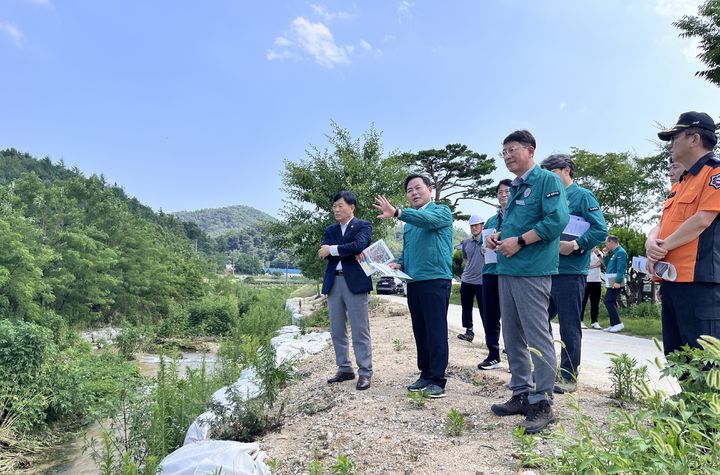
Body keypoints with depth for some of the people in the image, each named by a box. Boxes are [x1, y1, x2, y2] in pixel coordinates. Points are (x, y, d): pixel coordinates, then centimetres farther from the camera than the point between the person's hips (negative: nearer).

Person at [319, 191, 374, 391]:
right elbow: (323, 253, 1)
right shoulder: (330, 229, 17)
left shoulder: (363, 226, 2)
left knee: (360, 330, -2)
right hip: (333, 282, 6)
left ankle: (365, 372, 6)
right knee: (337, 330, 10)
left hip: (355, 282, -6)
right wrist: (349, 252, -13)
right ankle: (344, 369, 22)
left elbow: (358, 245, -18)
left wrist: (332, 250, -11)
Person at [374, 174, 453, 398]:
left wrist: (397, 212, -37)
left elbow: (428, 219, -24)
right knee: (420, 332, 11)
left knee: (436, 332, -4)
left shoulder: (441, 211, -1)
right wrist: (399, 264, 6)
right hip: (413, 282, 7)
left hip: (436, 280, -7)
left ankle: (438, 379, 3)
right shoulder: (409, 220, 20)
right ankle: (425, 374, 22)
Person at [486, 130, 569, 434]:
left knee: (538, 338, -4)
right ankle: (521, 394, 24)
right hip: (506, 270, 9)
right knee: (512, 338, 13)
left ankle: (542, 403, 6)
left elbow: (557, 220, -18)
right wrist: (497, 237, 8)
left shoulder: (547, 181, -5)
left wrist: (519, 242, -16)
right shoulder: (515, 187, 21)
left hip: (532, 271, -9)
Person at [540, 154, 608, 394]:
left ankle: (568, 378, 12)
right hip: (547, 270, 8)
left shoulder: (583, 196, -3)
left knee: (569, 328, 1)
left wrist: (575, 245, -21)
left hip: (570, 272, -7)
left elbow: (601, 229, -12)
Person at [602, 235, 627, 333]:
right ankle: (613, 325, 16)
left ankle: (618, 323, -11)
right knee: (611, 302, 11)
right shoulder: (614, 253, 18)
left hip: (615, 282, -10)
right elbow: (607, 265, 26)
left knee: (608, 301, -13)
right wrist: (605, 255, 14)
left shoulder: (620, 252, -11)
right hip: (611, 282, 10)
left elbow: (621, 268, -20)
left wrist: (618, 281, -26)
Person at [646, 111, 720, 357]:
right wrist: (651, 242, -4)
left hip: (698, 280, -9)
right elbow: (662, 225, 18)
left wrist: (663, 247, -9)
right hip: (671, 279, 9)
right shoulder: (681, 184, 23)